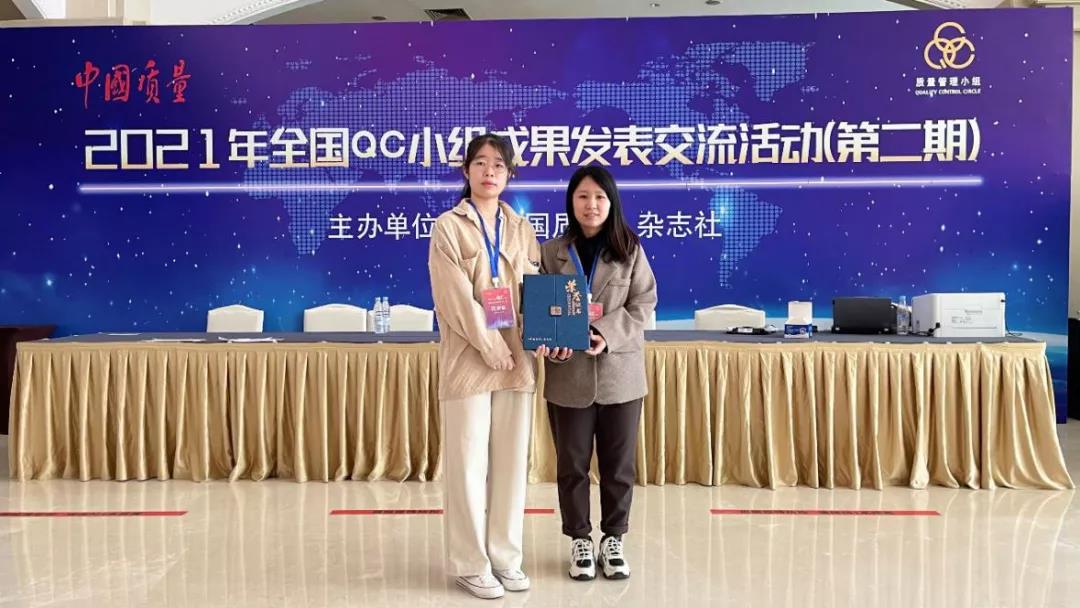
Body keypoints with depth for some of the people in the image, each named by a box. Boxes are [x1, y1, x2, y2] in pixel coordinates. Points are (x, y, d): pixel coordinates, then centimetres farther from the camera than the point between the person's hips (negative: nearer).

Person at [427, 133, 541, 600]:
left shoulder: (522, 228, 12)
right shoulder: (448, 227, -2)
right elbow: (457, 299, -11)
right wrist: (493, 350, -14)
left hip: (517, 359, 4)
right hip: (469, 360, -4)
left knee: (512, 461, 9)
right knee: (469, 464, 1)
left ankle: (505, 556, 21)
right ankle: (470, 564, 13)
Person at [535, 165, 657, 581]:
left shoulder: (630, 249, 2)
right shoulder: (551, 252, 2)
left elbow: (644, 302, -2)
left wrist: (609, 333, -17)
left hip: (620, 372, 0)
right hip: (569, 374, 0)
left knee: (619, 463, 10)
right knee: (572, 464, 9)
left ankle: (613, 539, 27)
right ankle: (580, 540, 25)